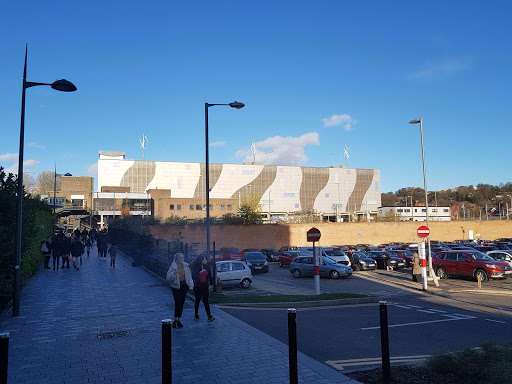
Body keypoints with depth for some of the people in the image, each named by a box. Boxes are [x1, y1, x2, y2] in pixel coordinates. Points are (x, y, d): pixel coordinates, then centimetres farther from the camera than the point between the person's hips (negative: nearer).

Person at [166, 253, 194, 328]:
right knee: (177, 303, -12)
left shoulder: (186, 266, 7)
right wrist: (174, 273, -25)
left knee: (181, 303, 8)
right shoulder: (173, 267, -5)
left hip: (184, 286, 4)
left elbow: (189, 277, 12)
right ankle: (175, 320, 1)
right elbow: (168, 278, -9)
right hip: (176, 286, -4)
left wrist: (191, 286, 2)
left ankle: (178, 320, 19)